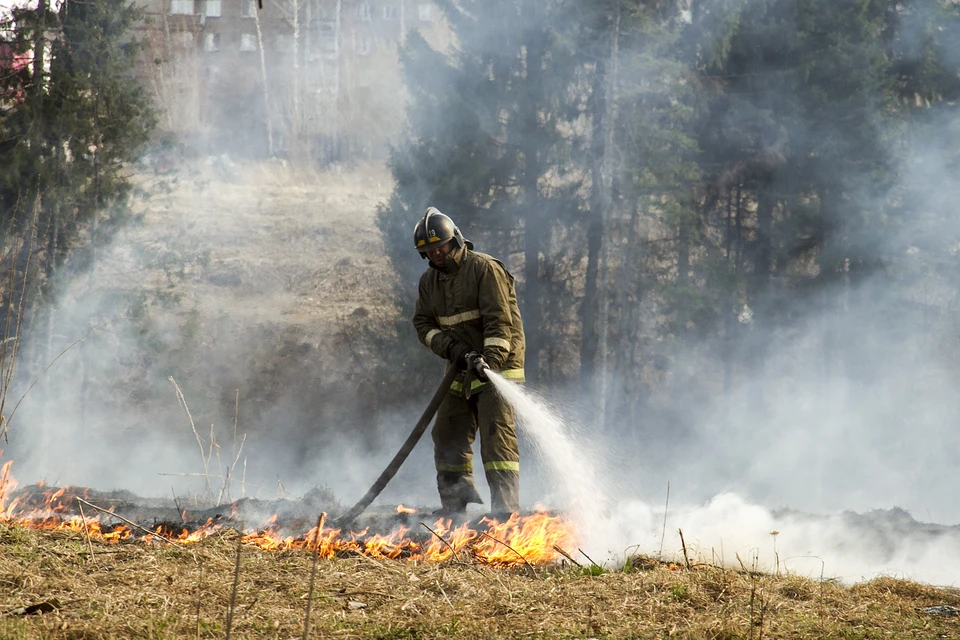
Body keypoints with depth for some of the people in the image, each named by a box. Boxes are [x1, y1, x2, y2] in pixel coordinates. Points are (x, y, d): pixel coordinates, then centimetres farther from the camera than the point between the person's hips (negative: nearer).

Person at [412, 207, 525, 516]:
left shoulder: (485, 269, -11)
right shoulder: (429, 281, 11)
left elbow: (500, 321, -18)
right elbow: (423, 323, 6)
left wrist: (490, 360, -30)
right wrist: (453, 348, -12)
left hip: (498, 366, -7)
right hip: (461, 371, 7)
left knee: (497, 436, -16)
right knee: (447, 437, 9)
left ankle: (506, 509, -19)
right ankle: (454, 507, 20)